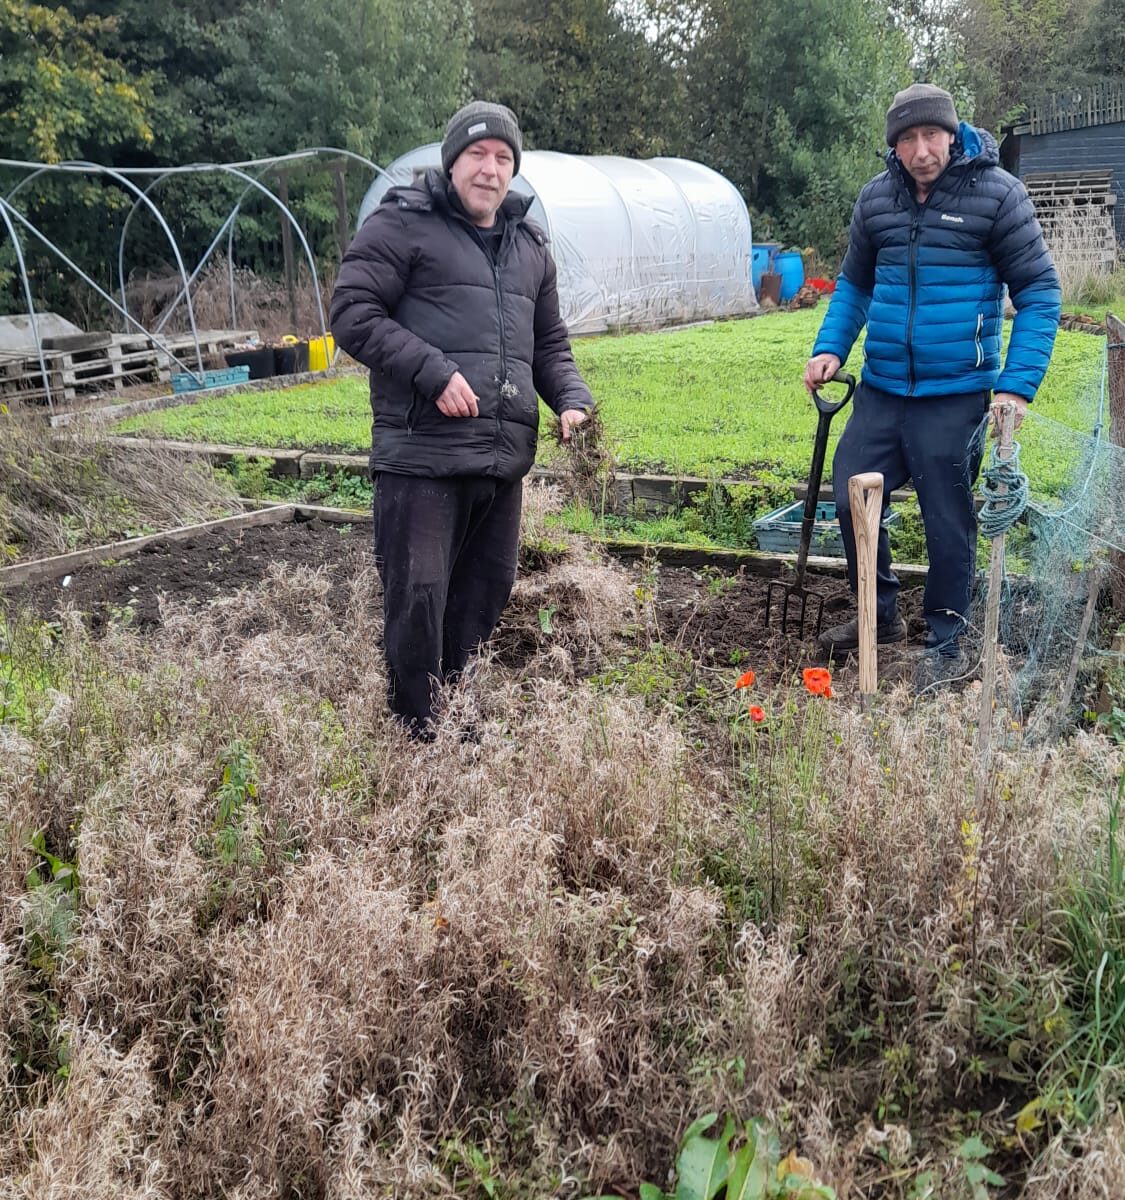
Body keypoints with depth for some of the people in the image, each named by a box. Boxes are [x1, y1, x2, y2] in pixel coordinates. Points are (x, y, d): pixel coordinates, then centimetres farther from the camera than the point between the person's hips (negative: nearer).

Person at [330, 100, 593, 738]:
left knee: (485, 597, 12)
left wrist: (573, 400, 6)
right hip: (421, 453, -6)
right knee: (419, 597, -6)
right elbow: (353, 314, -7)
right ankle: (417, 739, 9)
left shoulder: (531, 246, 21)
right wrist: (434, 372, -17)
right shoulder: (403, 225, 0)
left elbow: (549, 343, 26)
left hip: (505, 458, 7)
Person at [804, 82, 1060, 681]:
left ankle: (946, 641, 21)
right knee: (851, 498, 8)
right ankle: (880, 613, 31)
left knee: (947, 520, 3)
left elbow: (1038, 290, -6)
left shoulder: (997, 193, -7)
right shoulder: (875, 198, 6)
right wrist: (828, 348, 3)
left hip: (956, 397, -5)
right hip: (880, 390, 5)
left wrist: (1018, 385, -16)